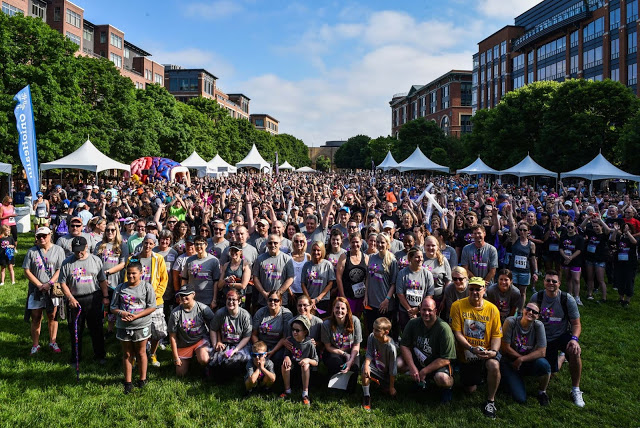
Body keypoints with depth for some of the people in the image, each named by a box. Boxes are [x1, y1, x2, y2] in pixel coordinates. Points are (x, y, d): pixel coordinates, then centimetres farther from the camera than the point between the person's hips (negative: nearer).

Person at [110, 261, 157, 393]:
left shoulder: (147, 287, -5)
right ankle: (128, 382, 21)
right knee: (127, 354, 11)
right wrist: (121, 313, -15)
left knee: (141, 353, 9)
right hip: (123, 326, 3)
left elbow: (151, 307, -7)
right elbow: (113, 307, 6)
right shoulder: (120, 288, 4)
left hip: (141, 326, -2)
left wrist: (136, 316, -18)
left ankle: (142, 379, 24)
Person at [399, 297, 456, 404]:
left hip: (438, 365, -4)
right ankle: (418, 380, 11)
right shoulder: (413, 324, -6)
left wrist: (424, 371, -20)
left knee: (442, 379, -36)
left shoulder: (444, 329, -20)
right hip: (417, 361, 5)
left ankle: (446, 388, 5)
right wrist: (412, 367, -20)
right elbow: (404, 346, -6)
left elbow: (445, 359, -20)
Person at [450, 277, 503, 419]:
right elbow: (457, 333, -13)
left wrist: (493, 351, -23)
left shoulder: (492, 309, -5)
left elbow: (496, 335, -4)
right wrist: (472, 349, -24)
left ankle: (490, 400, -9)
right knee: (470, 389, 8)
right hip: (466, 354, 0)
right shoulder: (458, 306, -10)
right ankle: (477, 377, 45)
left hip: (487, 352, 0)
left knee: (494, 366, -34)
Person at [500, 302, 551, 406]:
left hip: (529, 362, 2)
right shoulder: (510, 322, -16)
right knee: (521, 399, -17)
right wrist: (520, 358, -9)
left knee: (544, 364, -32)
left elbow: (542, 352, -16)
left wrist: (521, 360, -20)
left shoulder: (538, 325, -11)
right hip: (509, 363, -2)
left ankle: (542, 392, -2)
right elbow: (505, 348, -13)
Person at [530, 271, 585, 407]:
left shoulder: (567, 299, -13)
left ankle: (576, 390, -15)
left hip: (563, 335, -2)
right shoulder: (536, 298, -9)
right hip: (544, 338, 2)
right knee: (550, 373, 3)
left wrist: (574, 338, -28)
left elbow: (576, 324, -9)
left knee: (575, 351, -35)